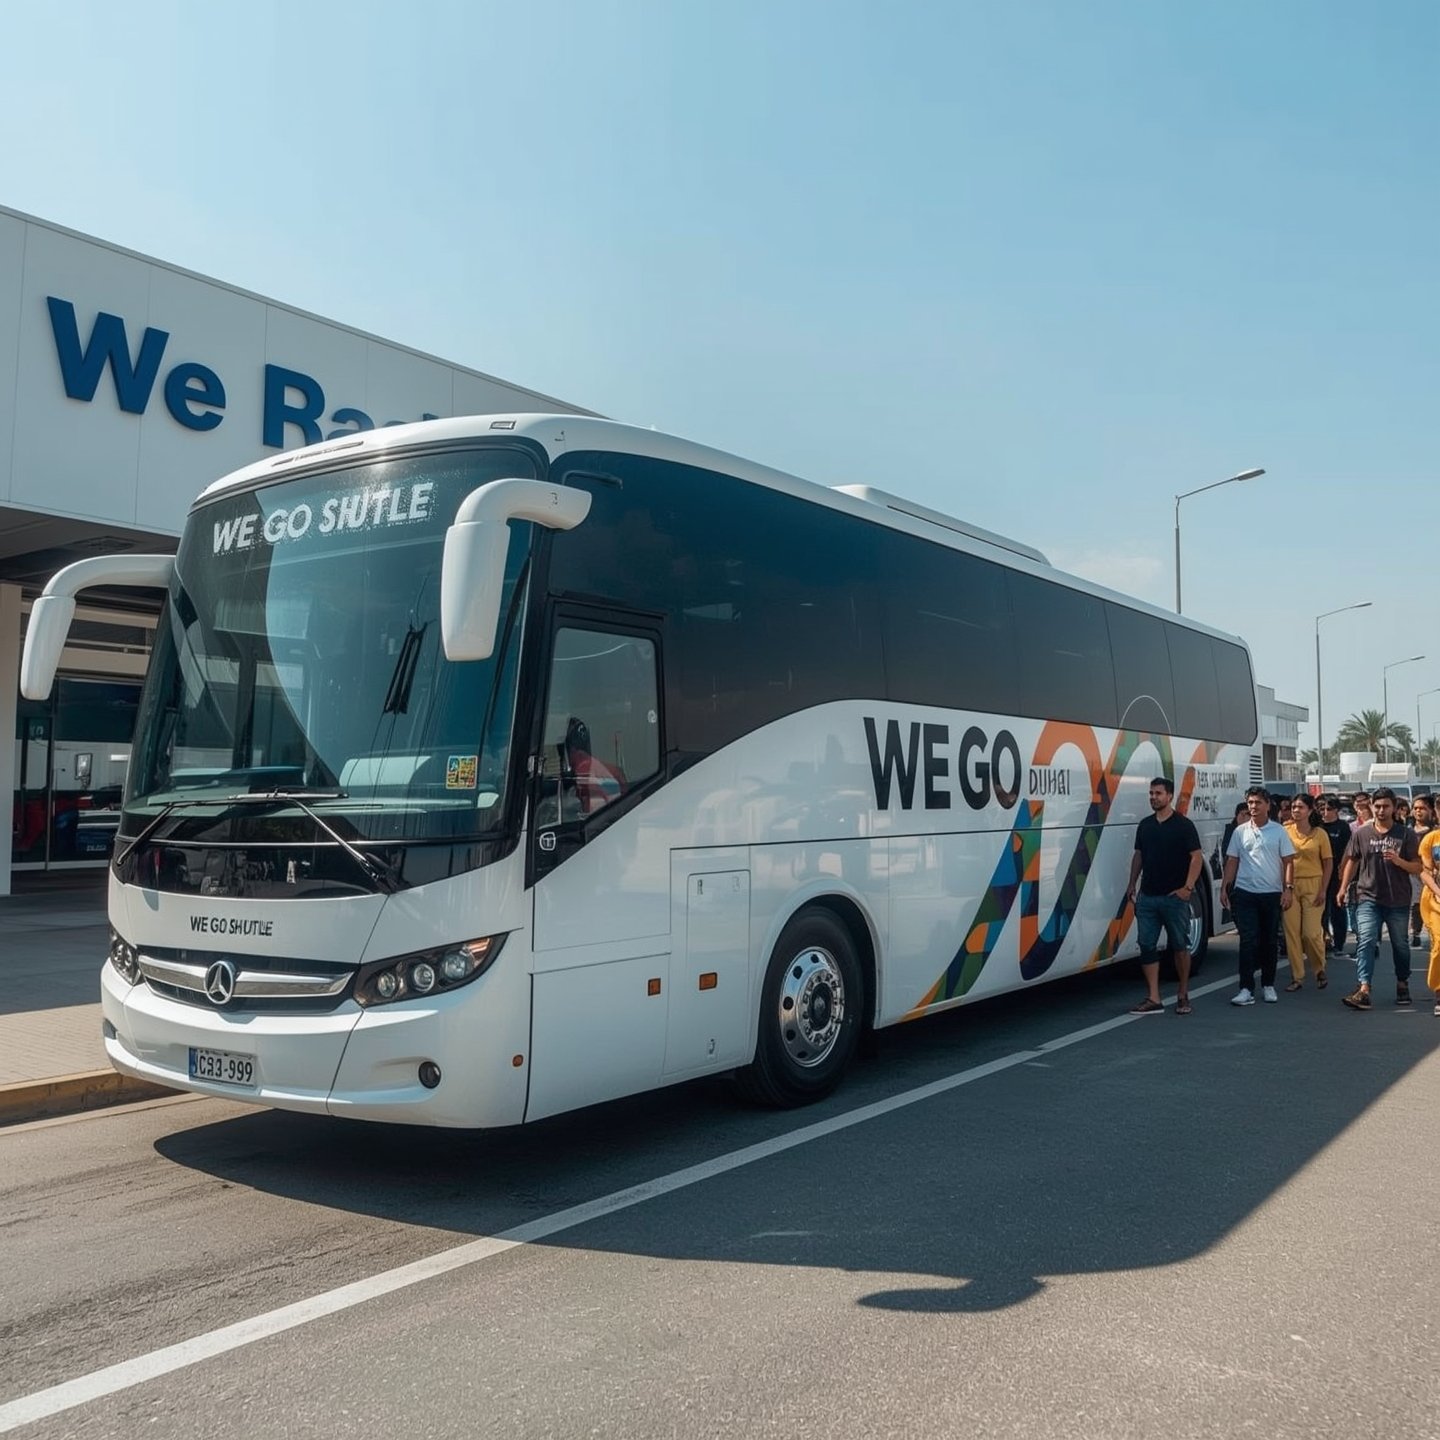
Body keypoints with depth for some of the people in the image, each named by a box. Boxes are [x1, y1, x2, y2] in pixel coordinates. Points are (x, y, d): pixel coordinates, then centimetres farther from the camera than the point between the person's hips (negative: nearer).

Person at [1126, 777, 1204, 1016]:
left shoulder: (1183, 825, -5)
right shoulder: (1144, 825, 11)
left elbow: (1197, 857, -8)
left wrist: (1188, 887, -15)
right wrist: (1133, 885, 9)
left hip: (1175, 897, -5)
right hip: (1147, 896, 5)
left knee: (1180, 946, 5)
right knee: (1146, 946, 1)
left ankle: (1183, 996, 18)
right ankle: (1153, 999, 4)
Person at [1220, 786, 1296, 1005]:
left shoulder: (1278, 831, 2)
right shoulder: (1240, 832, 6)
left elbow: (1288, 862, 2)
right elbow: (1232, 862, 9)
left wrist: (1288, 888, -8)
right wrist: (1224, 887, 2)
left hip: (1272, 894, 0)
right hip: (1245, 893, 0)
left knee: (1269, 941, 10)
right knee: (1248, 940, -6)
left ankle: (1268, 985, 22)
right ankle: (1246, 989, -7)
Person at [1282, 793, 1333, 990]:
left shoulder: (1319, 834, -1)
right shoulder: (1285, 831, 3)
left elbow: (1328, 863, 1)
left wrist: (1323, 890, -6)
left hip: (1312, 885, -2)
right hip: (1290, 885, 2)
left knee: (1311, 933, -4)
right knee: (1291, 932, 2)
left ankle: (1320, 970, 21)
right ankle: (1297, 976, 11)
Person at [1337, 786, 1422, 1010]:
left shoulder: (1406, 835, 1)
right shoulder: (1361, 834, 4)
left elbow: (1417, 868, 0)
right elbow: (1352, 862, 11)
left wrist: (1398, 861, -19)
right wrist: (1343, 888, 4)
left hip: (1398, 900, 0)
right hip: (1368, 897, 0)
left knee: (1400, 945, 13)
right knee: (1366, 941, -13)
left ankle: (1402, 985, 35)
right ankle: (1363, 989, -21)